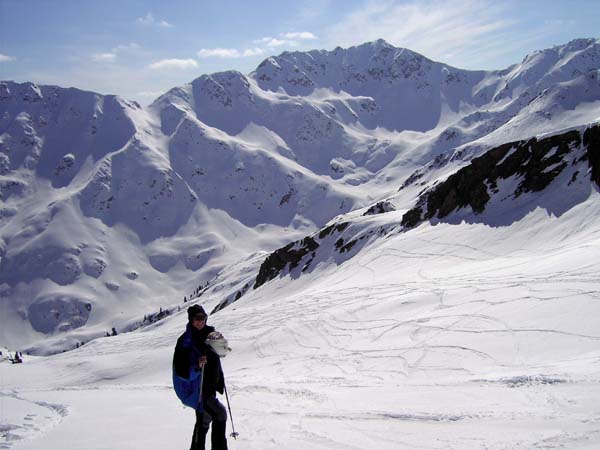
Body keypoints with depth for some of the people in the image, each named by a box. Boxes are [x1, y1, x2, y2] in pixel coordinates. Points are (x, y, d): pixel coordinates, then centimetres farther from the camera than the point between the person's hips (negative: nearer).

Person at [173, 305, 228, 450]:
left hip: (210, 386, 7)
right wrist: (196, 366, -34)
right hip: (197, 388, -7)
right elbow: (180, 370, -20)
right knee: (220, 414, -13)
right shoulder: (185, 340, -16)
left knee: (204, 419, 17)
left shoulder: (209, 333, 3)